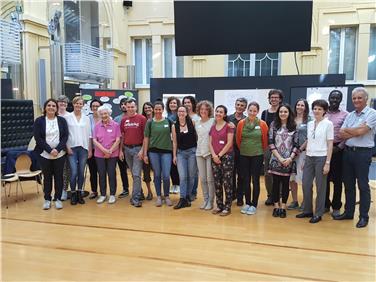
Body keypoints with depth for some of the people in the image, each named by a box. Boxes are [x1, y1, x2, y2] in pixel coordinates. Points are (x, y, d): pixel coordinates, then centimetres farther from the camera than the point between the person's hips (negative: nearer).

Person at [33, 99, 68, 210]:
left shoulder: (62, 120, 4)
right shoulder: (39, 121, 1)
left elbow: (65, 136, 0)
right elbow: (38, 138, -5)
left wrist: (57, 149, -14)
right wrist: (50, 150, -15)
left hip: (60, 154, 1)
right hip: (44, 154, 0)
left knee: (59, 176, 6)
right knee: (47, 177, 8)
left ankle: (58, 199, 16)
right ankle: (47, 199, 19)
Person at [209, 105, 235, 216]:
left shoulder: (228, 126, -3)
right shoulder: (212, 127, 13)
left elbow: (229, 143, -9)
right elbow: (210, 143, 9)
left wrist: (219, 155, -10)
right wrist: (214, 155, -6)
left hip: (226, 157, -5)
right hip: (215, 158, 5)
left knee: (227, 182, -3)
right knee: (217, 183, 9)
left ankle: (227, 207, 6)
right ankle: (219, 205, 19)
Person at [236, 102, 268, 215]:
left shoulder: (262, 124, -5)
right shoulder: (241, 123, -2)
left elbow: (265, 140, 4)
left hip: (257, 155, -2)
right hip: (244, 156, 2)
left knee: (255, 180, 5)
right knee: (245, 180, 9)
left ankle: (254, 205, 16)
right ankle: (247, 203, 23)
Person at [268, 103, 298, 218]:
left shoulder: (294, 126, 3)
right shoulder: (274, 125, 2)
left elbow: (296, 144, 1)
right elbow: (271, 143, -3)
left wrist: (290, 158, -11)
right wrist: (279, 157, -10)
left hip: (288, 160, 0)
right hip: (276, 159, 0)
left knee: (285, 183, 6)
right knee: (276, 183, 4)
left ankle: (283, 207, 16)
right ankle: (276, 206, 15)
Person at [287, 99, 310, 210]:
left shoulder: (309, 120, -1)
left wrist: (300, 149, -8)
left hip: (303, 151, -4)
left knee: (304, 178, -2)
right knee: (291, 178, 6)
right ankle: (294, 202, 18)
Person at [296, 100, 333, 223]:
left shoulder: (328, 124, -6)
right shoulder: (310, 124, 9)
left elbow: (330, 144, -7)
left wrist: (327, 163, -11)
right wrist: (305, 159, 11)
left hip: (321, 158, -5)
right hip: (309, 158, 5)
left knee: (320, 187, 4)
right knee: (306, 185, 7)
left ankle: (318, 213, 17)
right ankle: (307, 210, 23)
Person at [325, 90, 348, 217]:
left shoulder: (345, 115, 1)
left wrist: (339, 147, -11)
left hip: (338, 150, -2)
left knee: (337, 179, 4)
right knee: (324, 178, 8)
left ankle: (336, 207, 14)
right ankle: (325, 204, 21)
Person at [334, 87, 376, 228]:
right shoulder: (350, 115, 12)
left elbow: (361, 131, -17)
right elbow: (341, 134, 2)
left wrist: (347, 130, -1)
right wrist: (355, 132, -12)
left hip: (363, 153, -6)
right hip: (348, 151, 6)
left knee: (363, 186, 2)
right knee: (348, 184, 12)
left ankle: (364, 216, 12)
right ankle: (348, 212, 24)